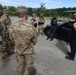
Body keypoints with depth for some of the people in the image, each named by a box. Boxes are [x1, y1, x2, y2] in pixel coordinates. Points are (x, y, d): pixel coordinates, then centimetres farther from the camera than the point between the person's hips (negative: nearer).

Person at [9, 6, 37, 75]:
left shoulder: (11, 28, -20)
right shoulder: (31, 28, -30)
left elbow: (12, 39, -3)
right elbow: (34, 41, -13)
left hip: (18, 50, 3)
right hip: (28, 50, -2)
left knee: (20, 64, 25)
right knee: (30, 64, 24)